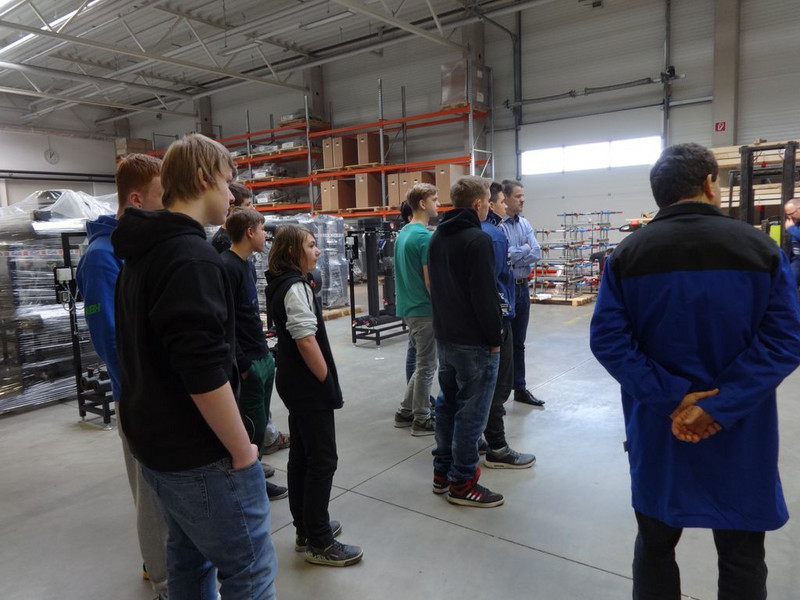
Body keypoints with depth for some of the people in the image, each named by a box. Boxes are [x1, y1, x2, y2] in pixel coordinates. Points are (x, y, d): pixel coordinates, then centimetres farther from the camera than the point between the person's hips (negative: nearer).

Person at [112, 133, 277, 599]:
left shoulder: (143, 253, 11)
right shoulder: (192, 256, -20)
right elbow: (204, 372, -27)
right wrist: (242, 450, -16)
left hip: (158, 442, 10)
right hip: (200, 454, -10)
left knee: (191, 559, 22)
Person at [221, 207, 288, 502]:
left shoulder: (247, 265, 12)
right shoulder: (226, 267, -18)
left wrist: (265, 354, 16)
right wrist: (242, 365, -18)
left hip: (263, 358, 9)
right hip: (247, 364, -9)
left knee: (259, 423, 16)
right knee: (251, 428, 2)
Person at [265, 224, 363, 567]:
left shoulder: (282, 284, 12)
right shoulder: (295, 287, -18)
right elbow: (307, 341, -23)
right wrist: (328, 382, -16)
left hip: (293, 382, 10)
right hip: (308, 385, -10)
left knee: (301, 455, 16)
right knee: (323, 460, -2)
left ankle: (306, 529, 29)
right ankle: (319, 544, 9)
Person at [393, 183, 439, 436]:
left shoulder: (403, 233, 10)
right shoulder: (424, 236, -18)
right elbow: (430, 280, -20)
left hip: (408, 307, 9)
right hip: (424, 310, -9)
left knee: (421, 363, 19)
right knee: (426, 365, 3)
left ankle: (405, 412, 25)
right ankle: (422, 420, 14)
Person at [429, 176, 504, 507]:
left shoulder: (437, 237, 11)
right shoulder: (477, 240, -18)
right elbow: (485, 295, -21)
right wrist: (495, 338, -12)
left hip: (444, 336, 9)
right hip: (474, 342, -9)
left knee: (447, 404, 17)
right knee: (471, 411, 1)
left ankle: (442, 473, 27)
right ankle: (462, 483, 11)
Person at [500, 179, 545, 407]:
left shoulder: (525, 223, 9)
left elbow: (536, 253, 0)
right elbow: (504, 256, -23)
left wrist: (515, 257, -14)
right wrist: (525, 248, -7)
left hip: (523, 287, 7)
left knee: (518, 342, 15)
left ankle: (520, 388, 26)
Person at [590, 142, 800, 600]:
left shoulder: (628, 254, -3)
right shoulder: (761, 248, -5)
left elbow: (607, 339, -12)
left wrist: (672, 396, -13)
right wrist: (721, 407, -16)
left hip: (659, 427, 1)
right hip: (741, 433, -1)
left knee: (655, 547, 18)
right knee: (742, 559, 17)